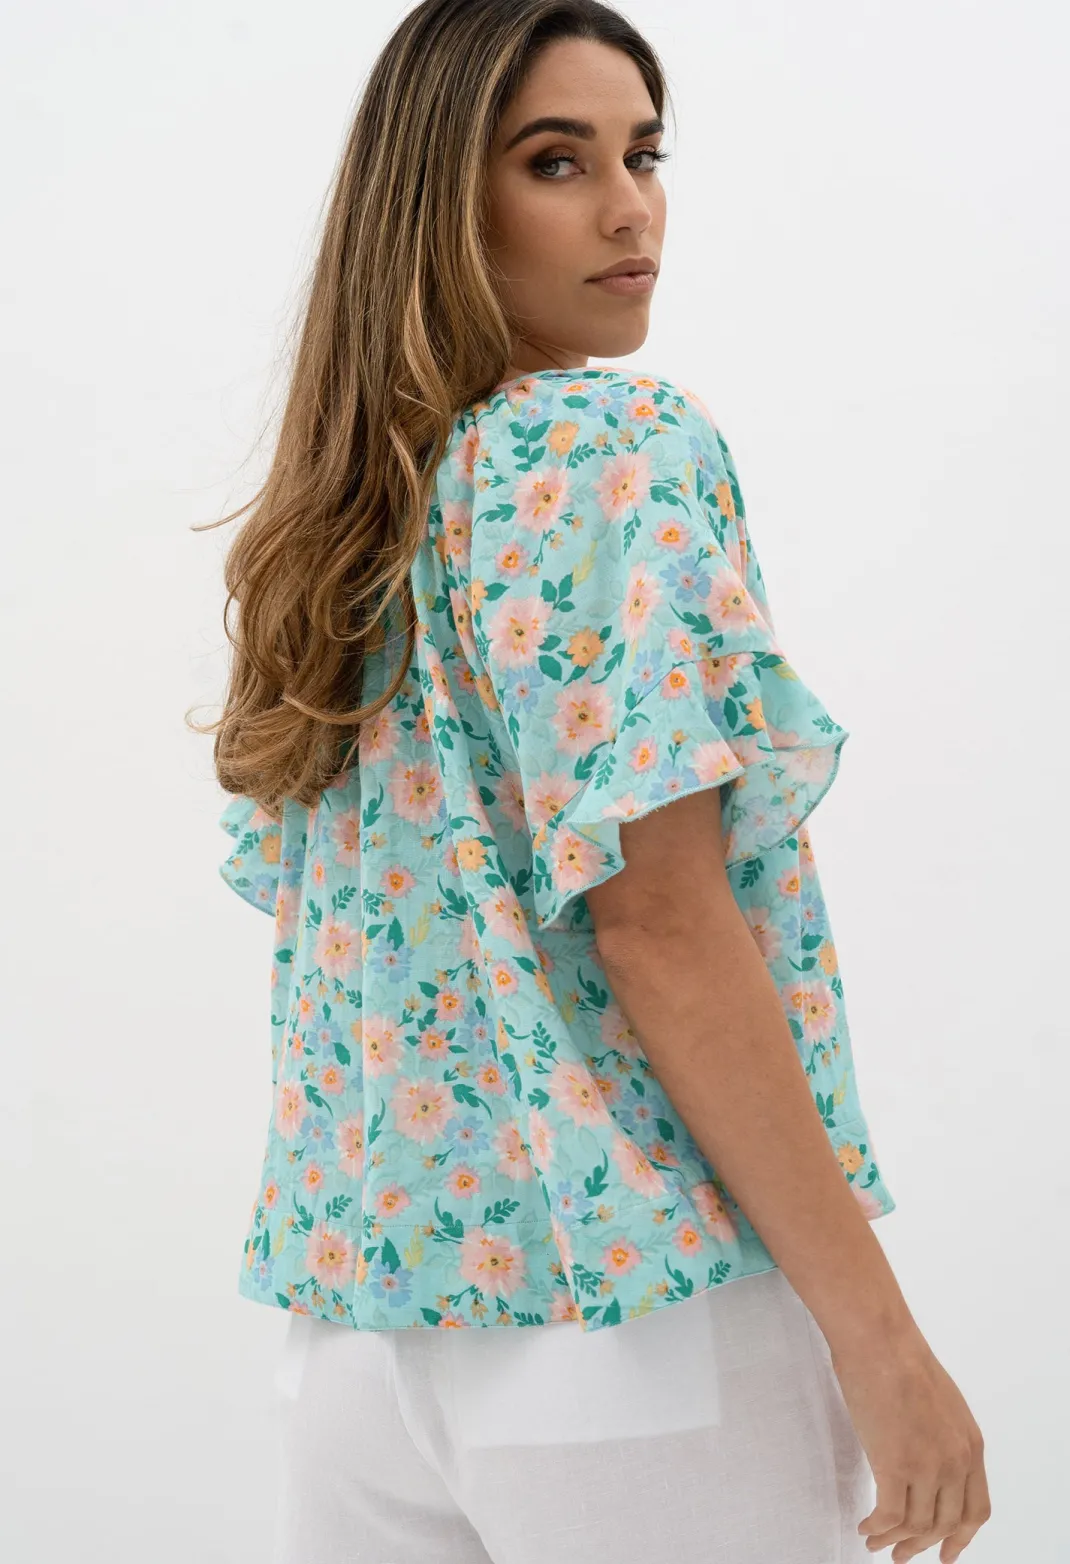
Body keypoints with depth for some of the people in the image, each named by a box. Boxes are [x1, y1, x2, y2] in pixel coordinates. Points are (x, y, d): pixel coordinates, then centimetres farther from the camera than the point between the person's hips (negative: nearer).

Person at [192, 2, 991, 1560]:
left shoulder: (335, 532, 11)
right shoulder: (624, 445, -12)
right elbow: (659, 926, -19)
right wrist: (881, 1337, -16)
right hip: (635, 1301, -7)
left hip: (366, 1306, 7)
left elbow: (320, 919, 13)